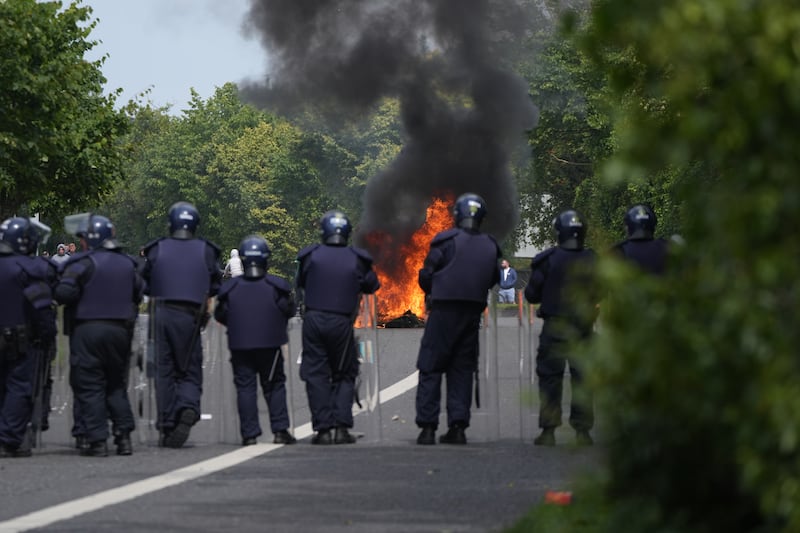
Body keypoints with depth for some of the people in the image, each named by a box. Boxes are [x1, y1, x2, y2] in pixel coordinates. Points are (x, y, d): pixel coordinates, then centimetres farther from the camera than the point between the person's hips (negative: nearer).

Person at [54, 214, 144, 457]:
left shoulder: (84, 263, -11)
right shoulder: (127, 264, 9)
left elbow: (64, 293, -19)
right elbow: (139, 293, 15)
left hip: (88, 329, -6)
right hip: (120, 331, 6)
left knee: (89, 387, -1)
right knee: (117, 385, 16)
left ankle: (97, 440, -5)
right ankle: (123, 435, 11)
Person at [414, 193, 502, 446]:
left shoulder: (446, 241, -8)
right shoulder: (490, 247, 5)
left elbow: (426, 275, -5)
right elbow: (493, 280, 12)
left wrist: (432, 293, 14)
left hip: (444, 311, -4)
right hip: (473, 313, 4)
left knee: (430, 369, 2)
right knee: (462, 370, 12)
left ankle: (427, 427, -3)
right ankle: (458, 426, 5)